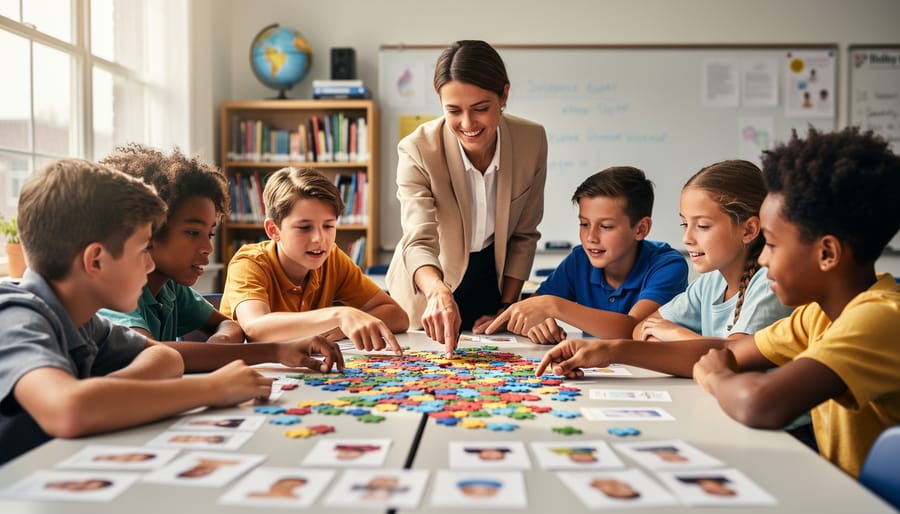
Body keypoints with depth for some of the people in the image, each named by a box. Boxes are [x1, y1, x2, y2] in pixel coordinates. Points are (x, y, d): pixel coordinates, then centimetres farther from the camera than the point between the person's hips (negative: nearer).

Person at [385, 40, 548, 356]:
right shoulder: (417, 151, -26)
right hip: (425, 296, -2)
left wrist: (506, 307, -6)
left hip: (492, 283, 2)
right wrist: (437, 291, -55)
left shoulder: (532, 140, -17)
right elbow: (420, 241, -35)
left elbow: (524, 235, -6)